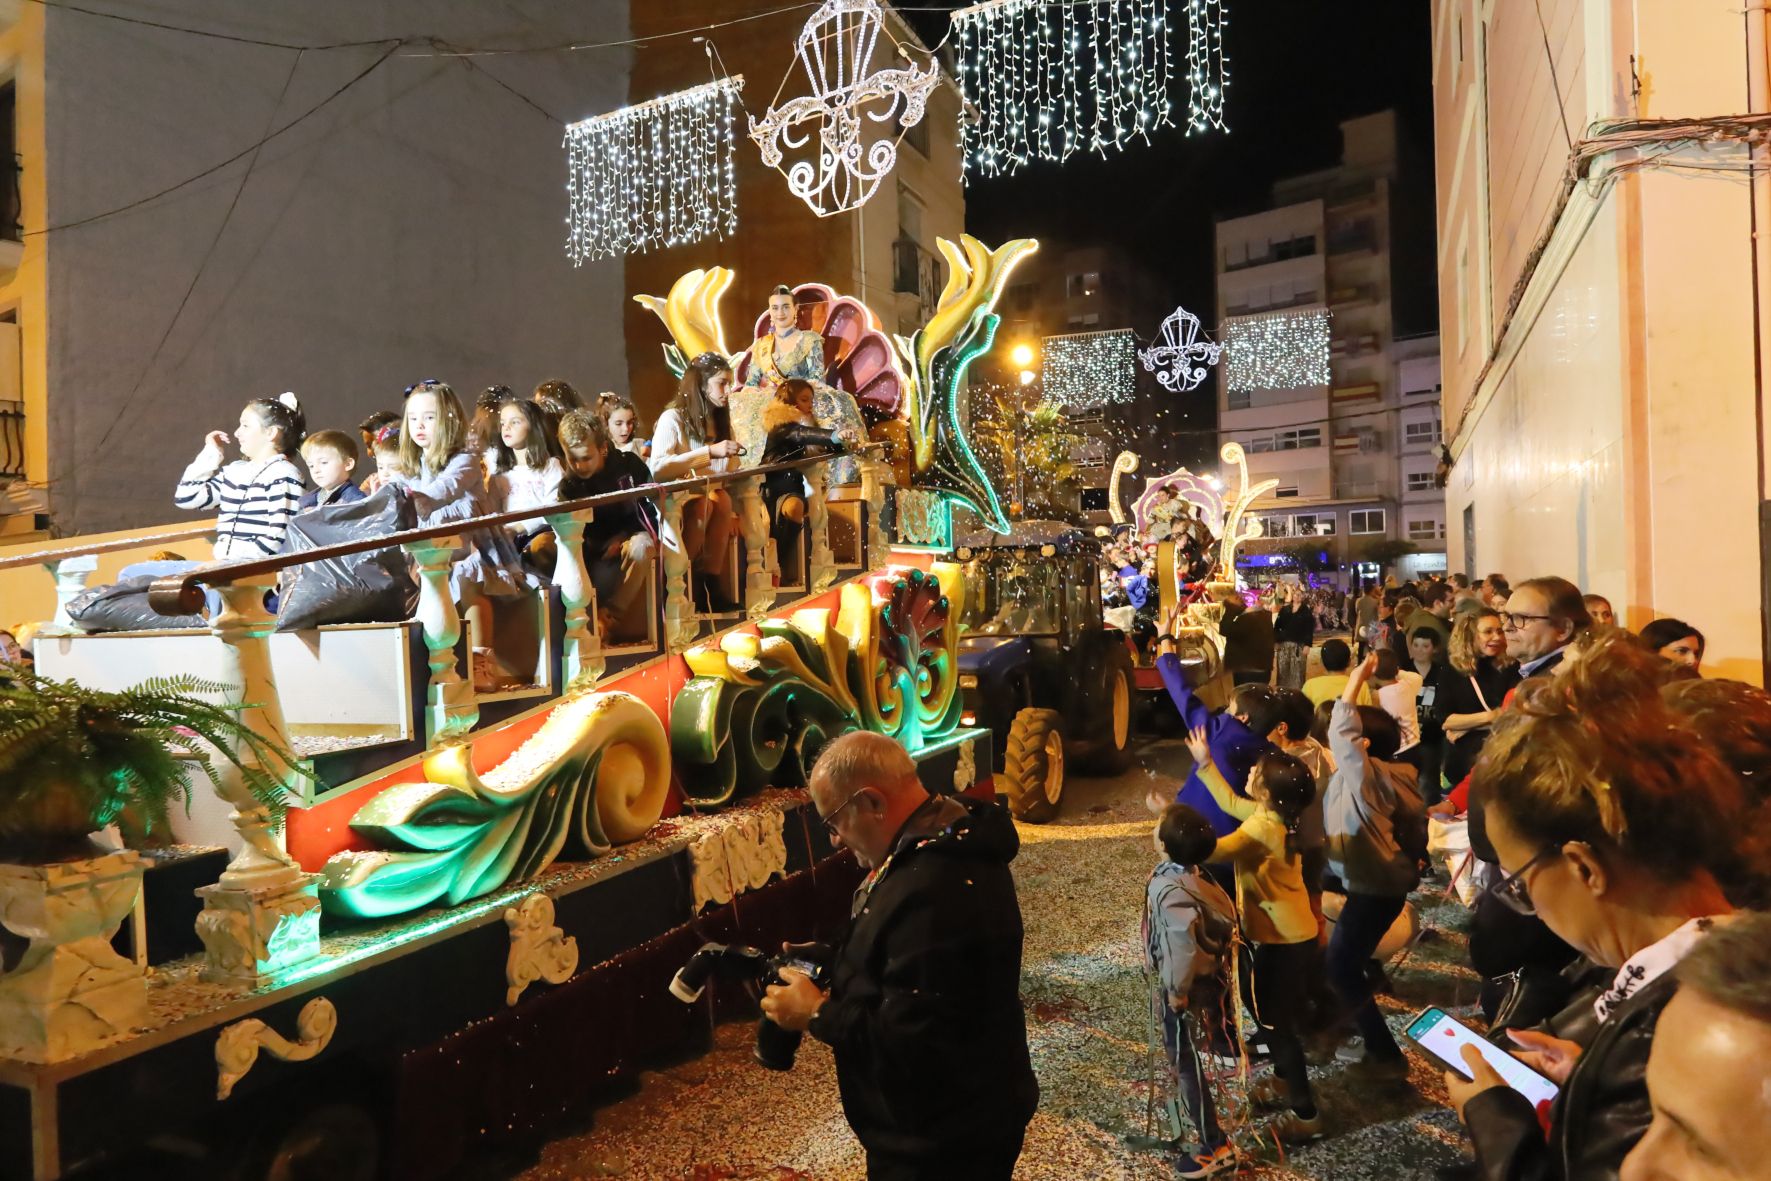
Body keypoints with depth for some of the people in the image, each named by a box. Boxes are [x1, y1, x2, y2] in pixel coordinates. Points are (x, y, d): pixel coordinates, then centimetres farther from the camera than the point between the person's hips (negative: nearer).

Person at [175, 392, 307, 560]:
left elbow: (278, 539, -16)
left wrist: (228, 557, -17)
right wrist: (211, 454, 18)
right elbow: (185, 498, 17)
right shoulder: (235, 470, 18)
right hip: (226, 565, 7)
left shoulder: (283, 475, -7)